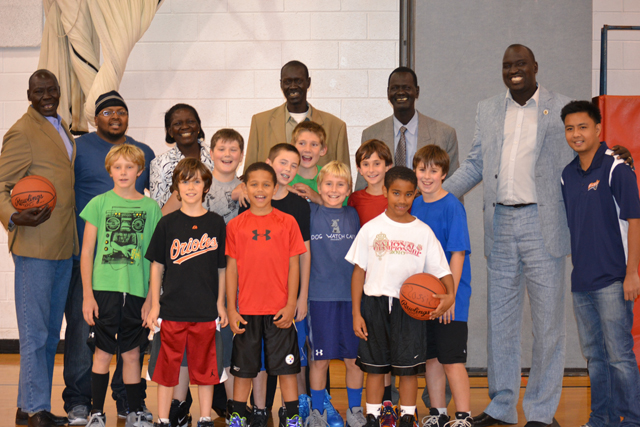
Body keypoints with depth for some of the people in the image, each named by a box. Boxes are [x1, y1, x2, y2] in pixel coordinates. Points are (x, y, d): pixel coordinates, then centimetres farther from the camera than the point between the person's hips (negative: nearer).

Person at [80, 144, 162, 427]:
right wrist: (87, 295, -3)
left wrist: (151, 297, 1)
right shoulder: (99, 203, 3)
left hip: (137, 291, 1)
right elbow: (86, 253, 3)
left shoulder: (150, 207, 5)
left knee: (132, 354, 8)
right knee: (102, 353, 1)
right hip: (104, 289, -1)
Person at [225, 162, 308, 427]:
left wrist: (291, 304, -5)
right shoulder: (235, 225, 3)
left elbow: (293, 265, 1)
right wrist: (231, 309, 0)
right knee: (243, 367, 10)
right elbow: (231, 268, 4)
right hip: (246, 310, 1)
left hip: (280, 310, -1)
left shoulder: (287, 222, 1)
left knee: (286, 366, 5)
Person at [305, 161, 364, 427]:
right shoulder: (310, 213, 1)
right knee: (320, 359, 3)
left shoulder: (352, 215, 11)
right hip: (320, 296, -2)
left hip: (352, 295, 3)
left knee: (354, 358, 6)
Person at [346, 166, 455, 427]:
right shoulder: (371, 228, 2)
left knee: (409, 368, 5)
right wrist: (356, 313, -1)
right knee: (374, 367, 7)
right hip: (376, 305, 0)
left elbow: (441, 270, 2)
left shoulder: (423, 232, 4)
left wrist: (449, 295, -18)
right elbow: (359, 271, 4)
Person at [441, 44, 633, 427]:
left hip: (542, 224, -4)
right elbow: (476, 163, 17)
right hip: (500, 224, 4)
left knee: (547, 320, 2)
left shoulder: (561, 109, 2)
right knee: (500, 319, 10)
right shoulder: (488, 110, 14)